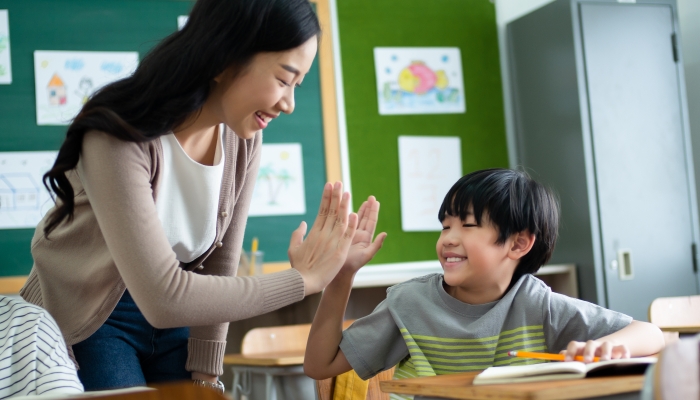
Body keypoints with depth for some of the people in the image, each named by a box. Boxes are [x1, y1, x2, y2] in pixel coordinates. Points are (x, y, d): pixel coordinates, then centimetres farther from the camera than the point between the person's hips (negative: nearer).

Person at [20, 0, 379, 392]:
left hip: (177, 319, 5)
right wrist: (305, 279, -29)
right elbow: (163, 298, -34)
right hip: (86, 324, -4)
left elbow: (218, 271, -4)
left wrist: (205, 373, -5)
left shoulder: (243, 139, -12)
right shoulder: (119, 138, -30)